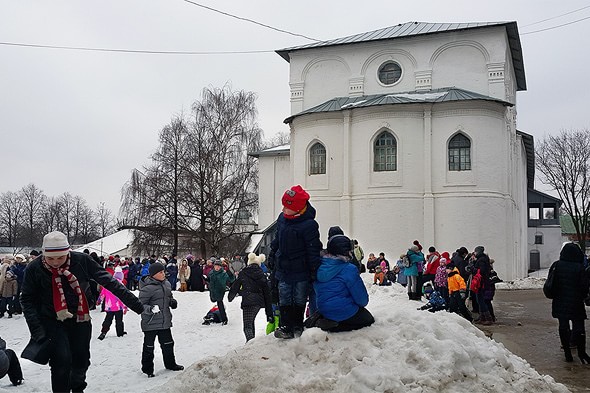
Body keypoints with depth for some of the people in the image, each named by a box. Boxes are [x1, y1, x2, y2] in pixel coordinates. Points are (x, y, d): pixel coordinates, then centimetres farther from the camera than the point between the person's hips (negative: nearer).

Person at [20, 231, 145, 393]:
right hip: (52, 322, -2)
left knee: (81, 359, 11)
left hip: (80, 319, 2)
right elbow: (28, 300, -6)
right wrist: (37, 330, -15)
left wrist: (132, 301, -9)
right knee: (62, 360, -15)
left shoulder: (82, 261, -13)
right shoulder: (34, 268, -13)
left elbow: (108, 281, -8)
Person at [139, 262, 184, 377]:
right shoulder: (147, 288, -19)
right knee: (149, 347, 5)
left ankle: (170, 364, 37)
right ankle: (147, 369, 20)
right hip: (151, 323, -7)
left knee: (168, 344, 19)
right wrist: (150, 309, -34)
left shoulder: (166, 284, 6)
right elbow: (141, 305, -18)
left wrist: (172, 302, 3)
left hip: (165, 321, 7)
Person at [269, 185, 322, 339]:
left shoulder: (309, 225, -19)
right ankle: (286, 326, 10)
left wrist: (314, 271, -15)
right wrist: (272, 256, 21)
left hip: (301, 270, -5)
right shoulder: (282, 219, 2)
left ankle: (297, 325, 23)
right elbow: (277, 240, 18)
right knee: (284, 300, 5)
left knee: (299, 300, 9)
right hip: (283, 268, 6)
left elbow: (313, 250, -16)